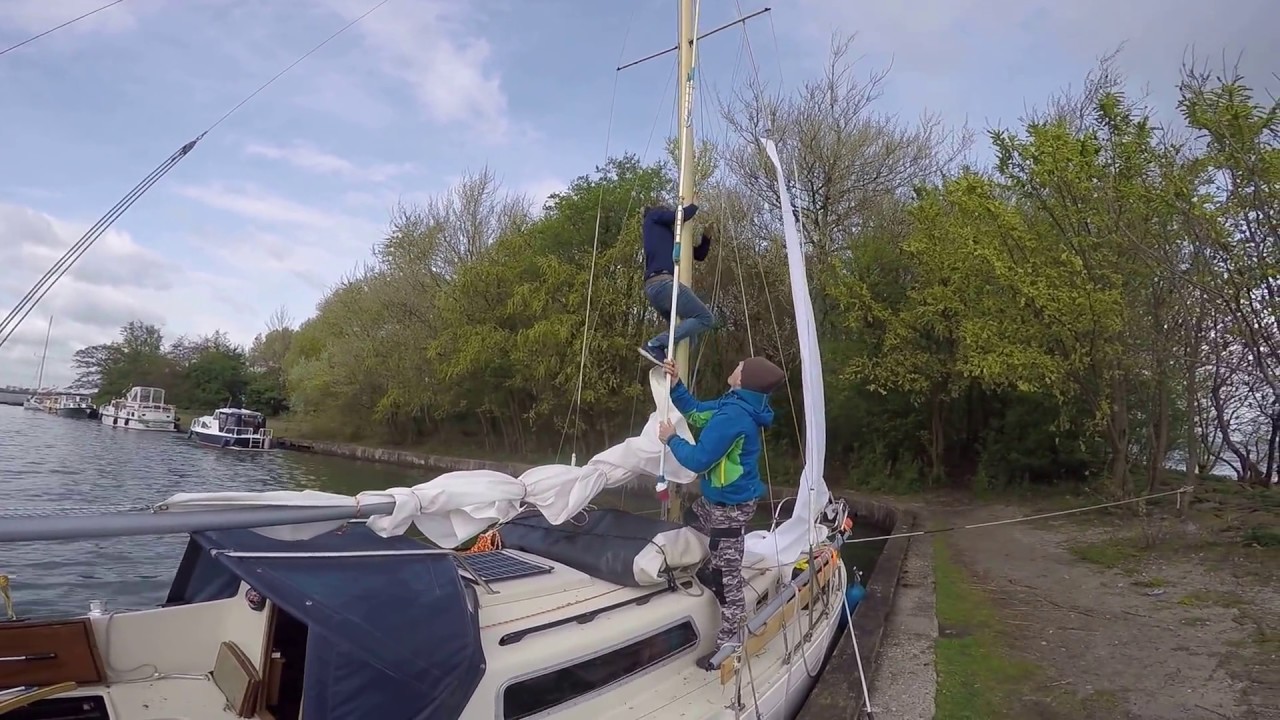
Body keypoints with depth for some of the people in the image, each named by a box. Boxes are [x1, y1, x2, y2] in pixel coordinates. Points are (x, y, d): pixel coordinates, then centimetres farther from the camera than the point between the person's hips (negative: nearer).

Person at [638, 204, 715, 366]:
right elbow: (681, 215, -3)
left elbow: (699, 255, 32)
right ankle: (655, 345, -20)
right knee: (704, 319, -12)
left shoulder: (671, 237, 32)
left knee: (688, 334, 14)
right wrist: (694, 204, 15)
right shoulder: (654, 216, 15)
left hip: (654, 287, 9)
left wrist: (706, 236, 18)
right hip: (663, 282, -9)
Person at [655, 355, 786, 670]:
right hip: (721, 498, 10)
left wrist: (671, 438, -9)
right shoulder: (735, 405, 1)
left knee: (728, 577, 1)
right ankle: (710, 573, 50)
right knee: (691, 518, 33)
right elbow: (696, 413, 15)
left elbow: (698, 460, -25)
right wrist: (675, 384, 3)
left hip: (730, 506, -10)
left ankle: (728, 646, 14)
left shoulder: (732, 415, -30)